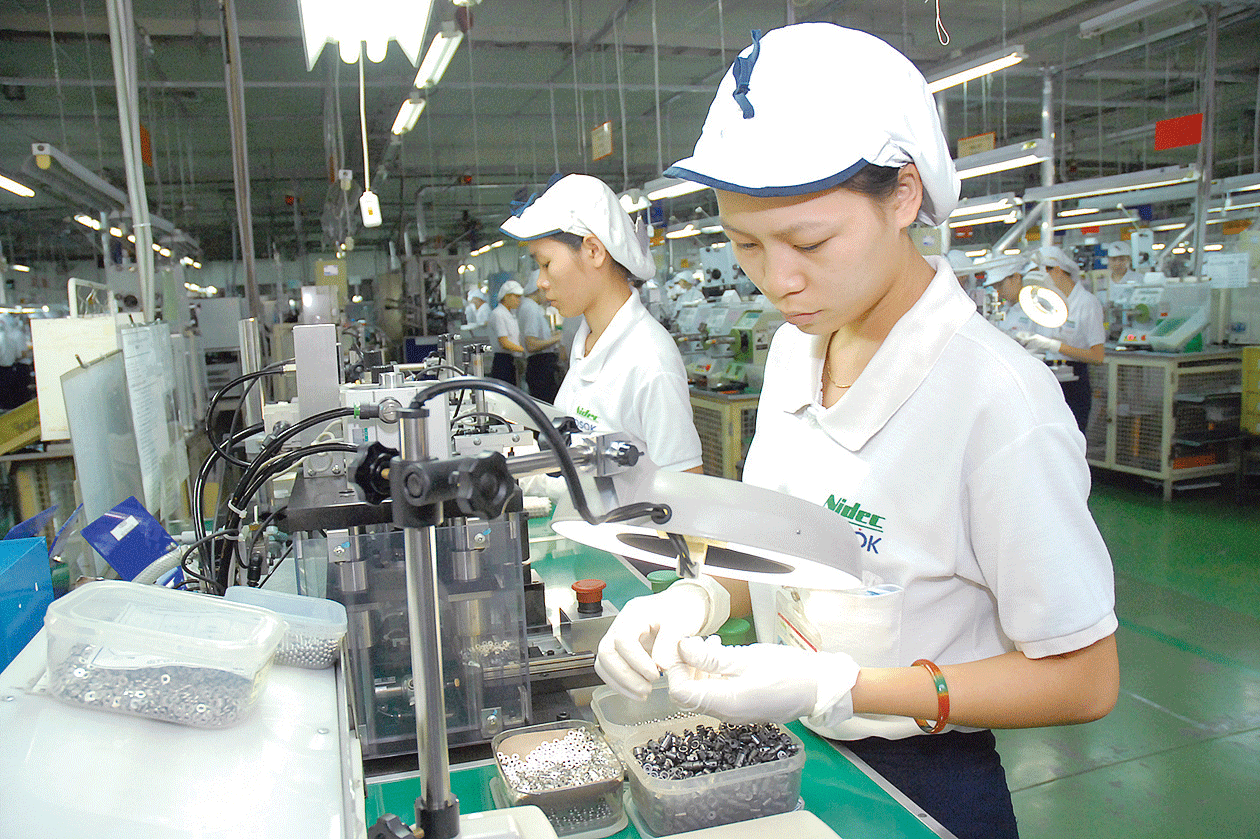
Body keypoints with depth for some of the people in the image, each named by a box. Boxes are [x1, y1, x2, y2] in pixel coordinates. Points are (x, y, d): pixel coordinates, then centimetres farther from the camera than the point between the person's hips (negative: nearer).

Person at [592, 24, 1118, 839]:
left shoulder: (996, 400, -26)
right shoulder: (797, 345, -4)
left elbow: (1083, 680, -18)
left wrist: (831, 687, -26)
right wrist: (697, 600, -12)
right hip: (786, 751, 6)